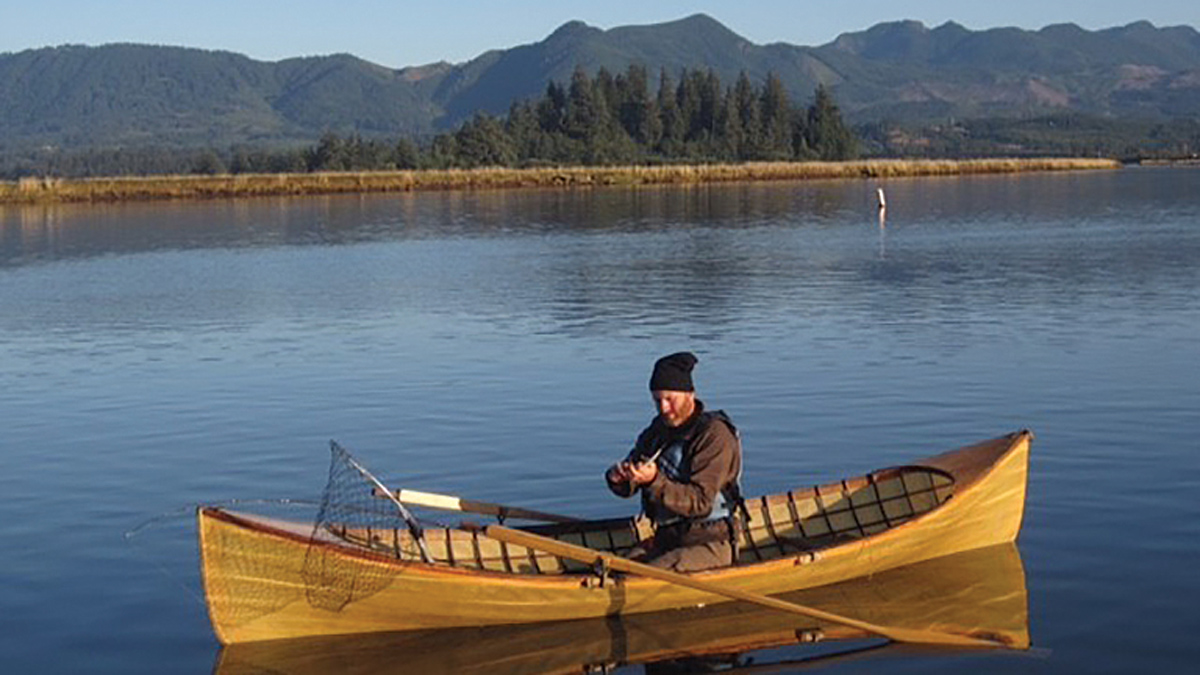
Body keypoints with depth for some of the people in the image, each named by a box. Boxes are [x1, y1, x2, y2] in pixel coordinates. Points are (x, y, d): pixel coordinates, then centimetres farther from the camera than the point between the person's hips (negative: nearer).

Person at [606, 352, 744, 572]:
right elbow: (627, 489, 10)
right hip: (666, 539, 7)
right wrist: (618, 478, -15)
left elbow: (701, 503, -21)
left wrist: (656, 481, -34)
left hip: (709, 543, -7)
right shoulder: (659, 430, 9)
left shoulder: (715, 436, -13)